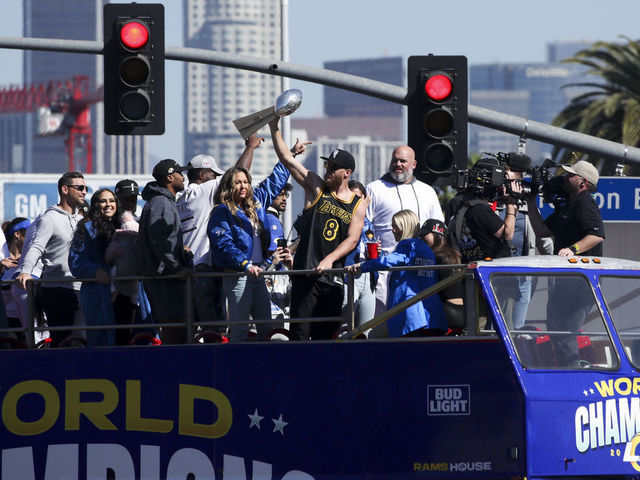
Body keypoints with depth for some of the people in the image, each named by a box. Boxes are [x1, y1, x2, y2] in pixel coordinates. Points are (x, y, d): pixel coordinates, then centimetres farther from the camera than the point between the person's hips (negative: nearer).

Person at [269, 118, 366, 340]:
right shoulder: (316, 187, 7)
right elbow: (287, 159, 2)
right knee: (300, 333, -9)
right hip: (305, 272, -2)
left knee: (326, 334, 5)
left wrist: (330, 259, -18)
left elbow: (352, 240, -1)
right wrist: (274, 128, -6)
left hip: (334, 278, 2)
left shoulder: (358, 204, 9)